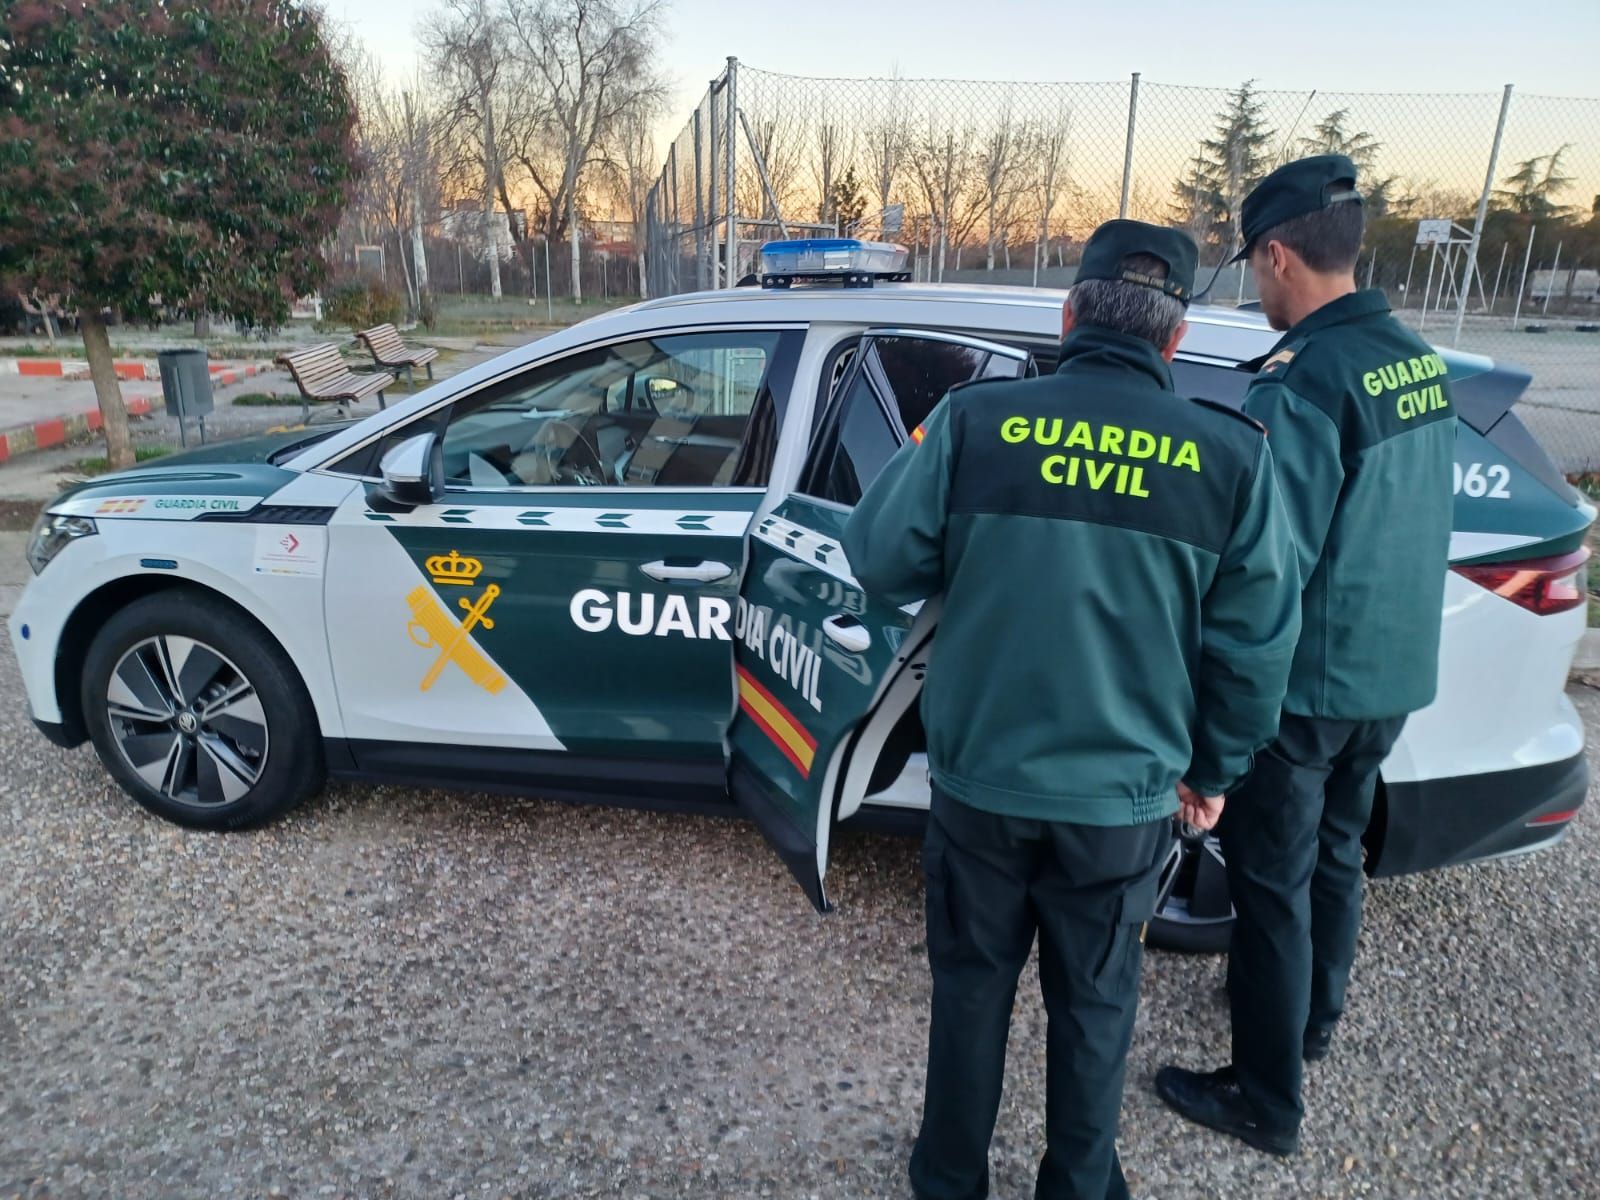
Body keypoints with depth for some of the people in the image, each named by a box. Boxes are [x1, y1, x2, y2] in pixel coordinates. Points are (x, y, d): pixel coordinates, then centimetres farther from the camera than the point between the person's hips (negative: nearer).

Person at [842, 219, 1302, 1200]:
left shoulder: (976, 419, -12)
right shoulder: (1231, 455, -8)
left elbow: (881, 559, -7)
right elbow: (1256, 644, -3)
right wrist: (1214, 769, 12)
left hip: (981, 782, 0)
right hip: (1122, 800, 1)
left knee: (972, 989, 20)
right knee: (1095, 1007, 22)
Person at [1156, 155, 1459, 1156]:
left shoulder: (1302, 381, -23)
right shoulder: (1421, 365, 3)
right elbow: (1420, 525, 12)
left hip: (1304, 687, -8)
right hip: (1396, 674, 8)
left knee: (1273, 884, 6)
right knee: (1337, 855, 24)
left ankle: (1268, 1101, 22)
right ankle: (1314, 1017, 46)